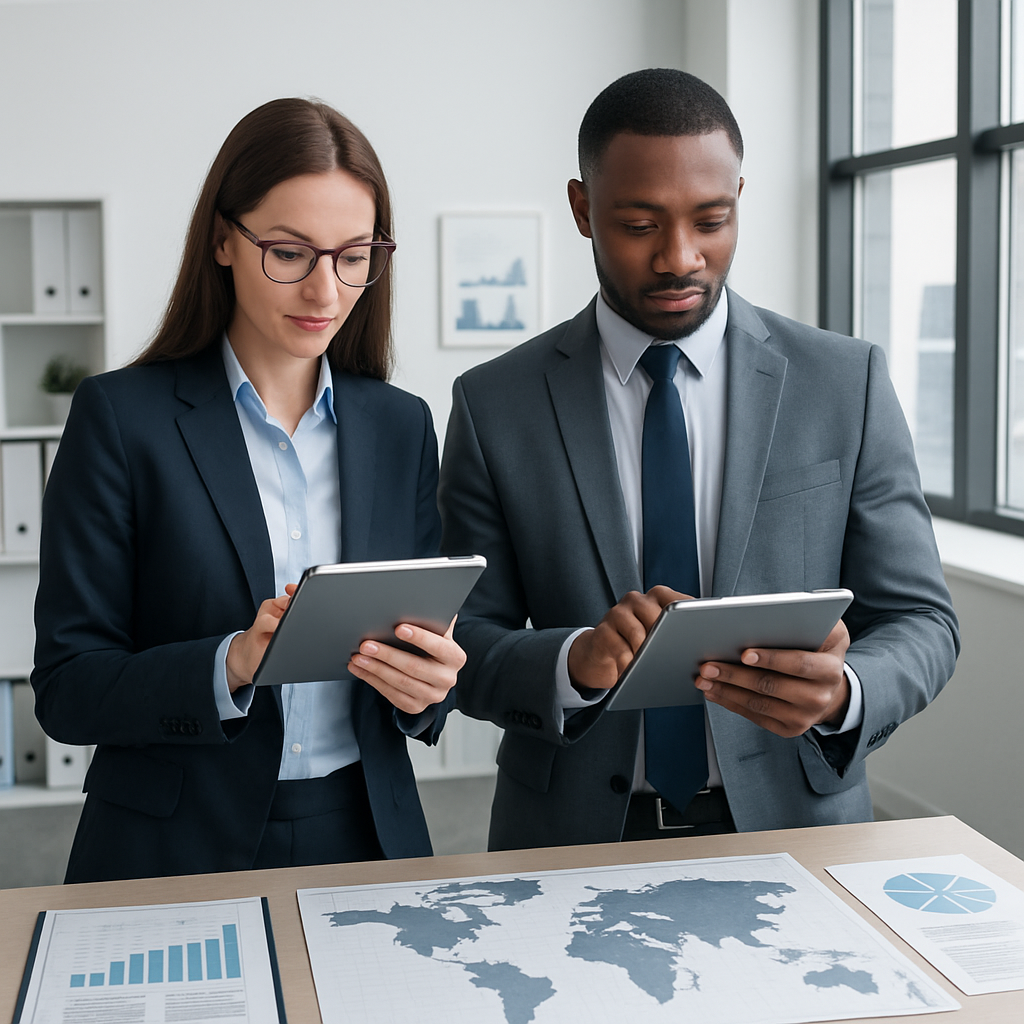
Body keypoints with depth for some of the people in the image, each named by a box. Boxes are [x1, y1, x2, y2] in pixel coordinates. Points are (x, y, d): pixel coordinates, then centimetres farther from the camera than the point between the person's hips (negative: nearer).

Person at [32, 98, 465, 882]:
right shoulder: (121, 418, -8)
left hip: (366, 839, 3)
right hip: (177, 856, -3)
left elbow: (428, 653, 8)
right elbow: (67, 686, -9)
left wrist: (426, 685, -14)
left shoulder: (400, 426, 4)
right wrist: (232, 665, -25)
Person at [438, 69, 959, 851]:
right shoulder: (494, 405, -1)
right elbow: (465, 645, -1)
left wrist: (841, 694, -21)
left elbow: (920, 621, 0)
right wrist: (576, 662, -22)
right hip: (572, 841, 0)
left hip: (790, 823, 1)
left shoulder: (847, 383, 0)